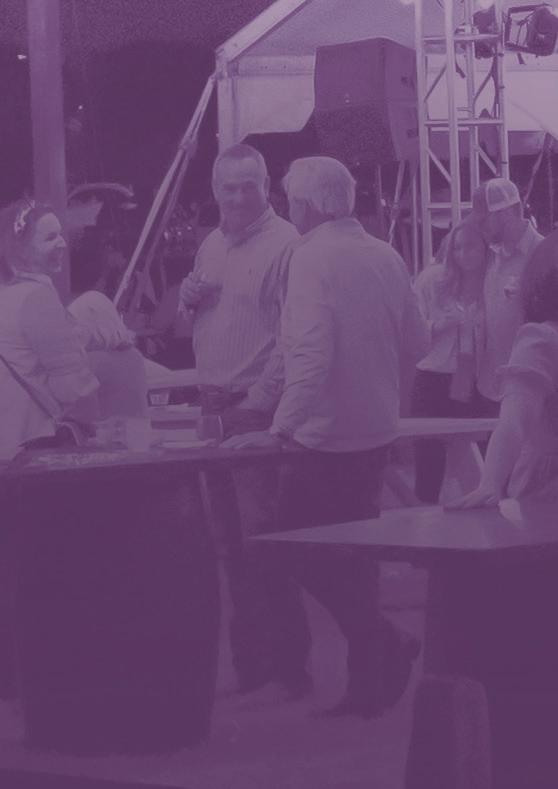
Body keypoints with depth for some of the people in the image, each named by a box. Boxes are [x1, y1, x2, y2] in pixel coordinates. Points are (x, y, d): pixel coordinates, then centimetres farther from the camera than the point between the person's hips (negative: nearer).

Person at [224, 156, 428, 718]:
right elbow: (415, 344, 13)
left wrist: (280, 429, -24)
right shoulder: (385, 256, 6)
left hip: (325, 435, -8)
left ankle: (386, 645, -3)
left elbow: (311, 353, -24)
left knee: (298, 557, 2)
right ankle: (370, 681, 16)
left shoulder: (313, 257, -16)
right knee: (353, 559, 15)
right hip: (377, 431, 8)